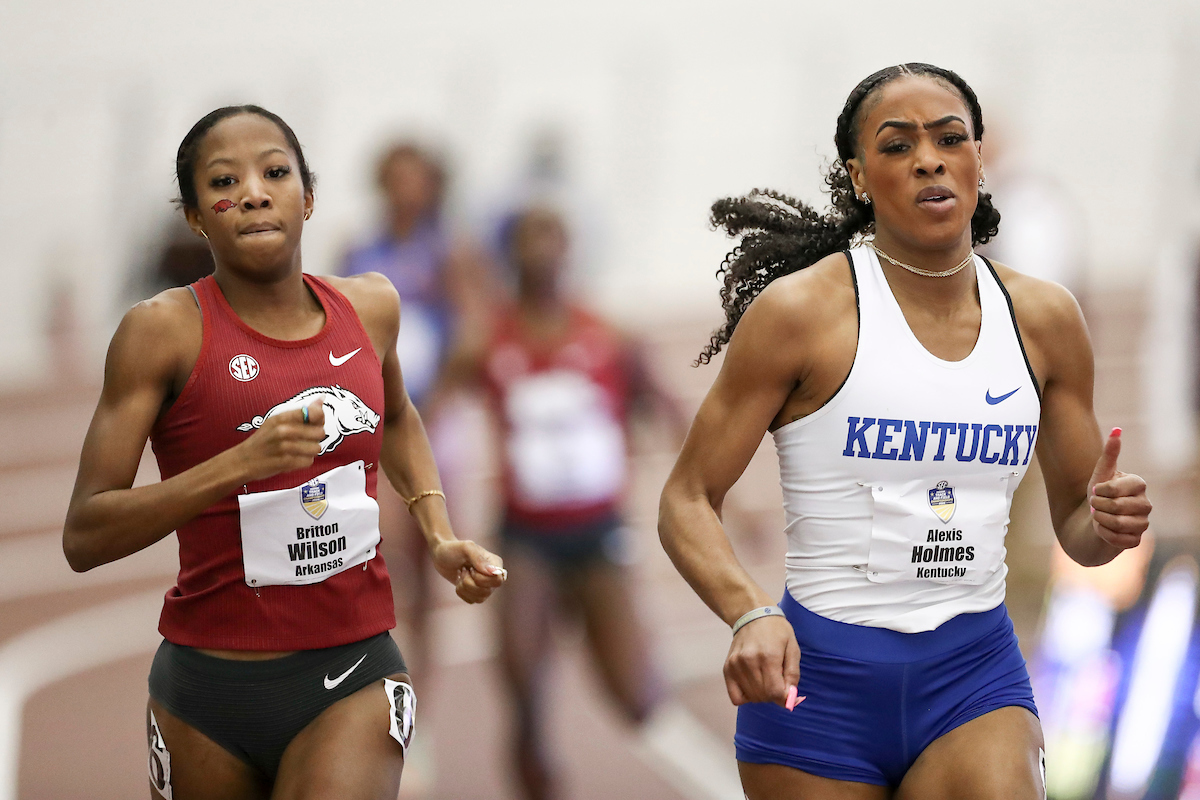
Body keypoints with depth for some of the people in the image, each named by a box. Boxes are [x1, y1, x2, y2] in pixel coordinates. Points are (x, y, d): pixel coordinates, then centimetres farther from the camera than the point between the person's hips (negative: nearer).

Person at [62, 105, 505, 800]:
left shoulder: (370, 307, 5)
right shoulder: (165, 330, -8)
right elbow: (84, 537, -14)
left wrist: (439, 534, 16)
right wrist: (240, 465, -23)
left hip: (353, 678, 2)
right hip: (210, 690, -1)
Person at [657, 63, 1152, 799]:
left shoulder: (1044, 319, 5)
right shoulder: (799, 310, -7)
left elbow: (1074, 525, 14)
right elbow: (687, 502, -6)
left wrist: (1106, 524, -10)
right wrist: (750, 615, -25)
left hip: (976, 675, 2)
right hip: (819, 674, -2)